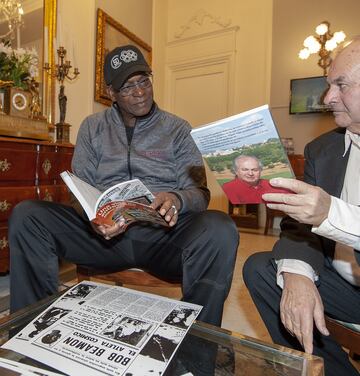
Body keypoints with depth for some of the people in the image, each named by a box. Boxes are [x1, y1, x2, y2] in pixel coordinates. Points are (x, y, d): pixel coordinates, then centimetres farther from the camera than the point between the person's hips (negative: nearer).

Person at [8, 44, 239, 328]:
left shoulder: (178, 130, 9)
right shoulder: (93, 128, 15)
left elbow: (199, 192, 4)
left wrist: (177, 200, -21)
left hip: (163, 233, -1)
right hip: (105, 233, 2)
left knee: (220, 229, -32)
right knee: (25, 215, -17)